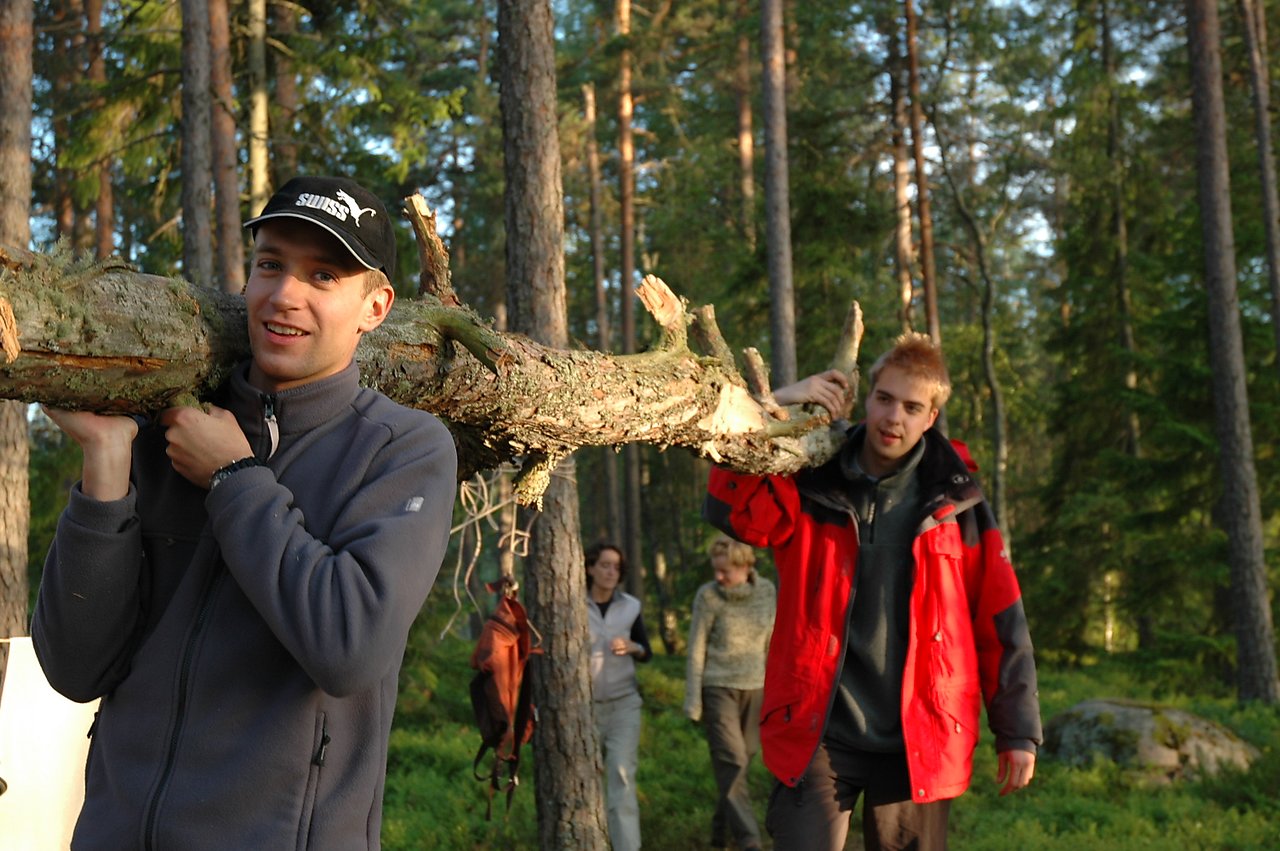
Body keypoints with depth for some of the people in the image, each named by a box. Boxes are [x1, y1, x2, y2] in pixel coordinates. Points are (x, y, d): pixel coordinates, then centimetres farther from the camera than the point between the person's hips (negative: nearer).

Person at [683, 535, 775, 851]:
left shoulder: (766, 591, -1)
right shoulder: (708, 595, -10)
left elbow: (770, 643, 9)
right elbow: (696, 650, -6)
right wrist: (692, 703, -6)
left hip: (754, 688, 4)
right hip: (718, 688, -4)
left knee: (742, 761, 7)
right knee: (731, 762, -10)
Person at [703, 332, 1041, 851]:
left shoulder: (956, 503, 2)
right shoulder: (811, 487, 1)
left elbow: (1000, 623, 4)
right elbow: (730, 506, -18)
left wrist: (1018, 732, 3)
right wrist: (776, 406, -20)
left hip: (918, 745, 1)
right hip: (817, 737, -1)